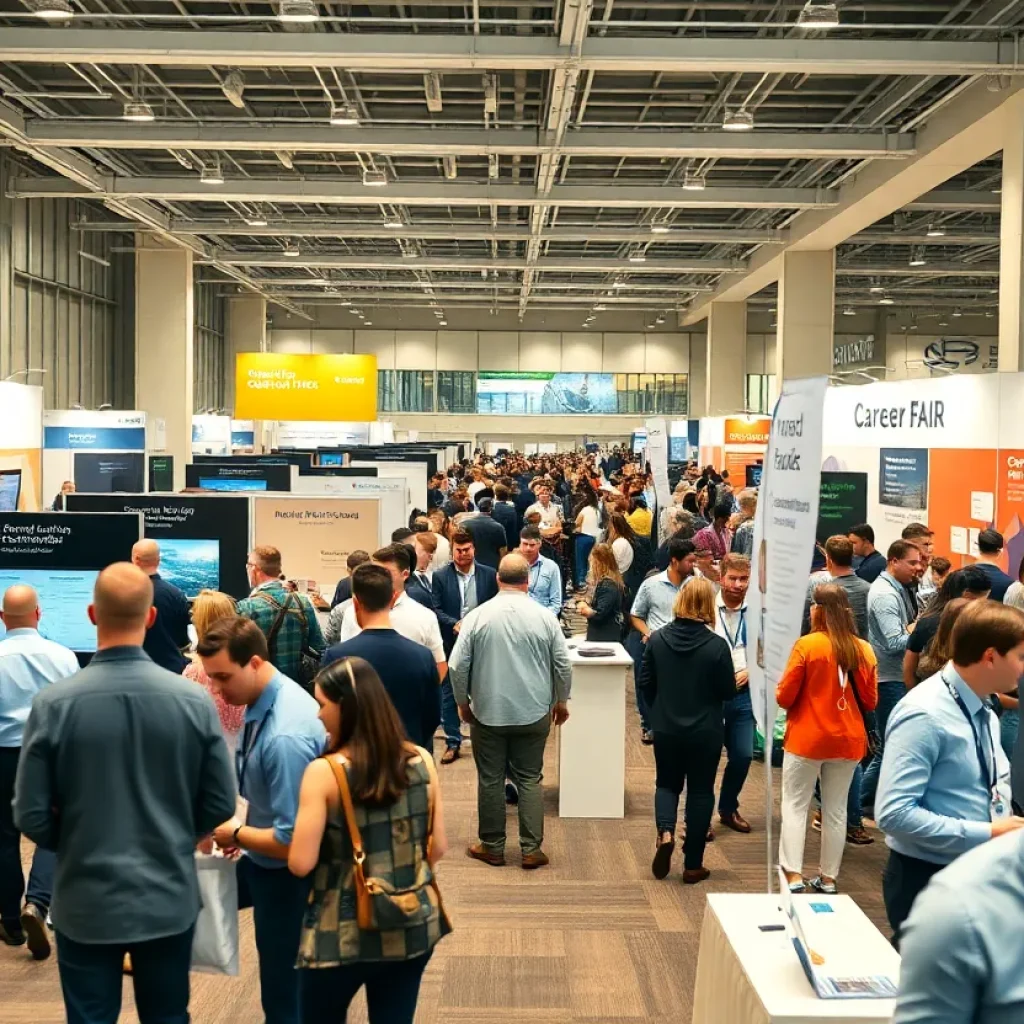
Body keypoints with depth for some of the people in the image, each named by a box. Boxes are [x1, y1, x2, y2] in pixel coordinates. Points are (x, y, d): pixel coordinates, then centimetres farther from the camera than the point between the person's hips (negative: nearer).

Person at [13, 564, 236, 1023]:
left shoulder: (53, 704, -16)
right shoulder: (194, 700, -12)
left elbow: (31, 818, -9)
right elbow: (220, 806, -5)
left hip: (86, 903, -1)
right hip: (170, 898, 1)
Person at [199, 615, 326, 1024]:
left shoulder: (285, 736, -34)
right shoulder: (265, 699, -6)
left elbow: (292, 841, -31)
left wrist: (235, 834, -16)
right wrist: (241, 822, 0)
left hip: (285, 874, -9)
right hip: (262, 864, 9)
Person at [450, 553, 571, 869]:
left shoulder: (478, 616, -8)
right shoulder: (544, 617, -6)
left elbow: (458, 666, -5)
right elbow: (563, 665, 0)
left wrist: (463, 702, 9)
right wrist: (561, 701, 15)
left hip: (488, 713, -1)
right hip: (533, 713, 1)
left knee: (490, 780, 10)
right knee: (530, 780, 9)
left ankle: (492, 847, 19)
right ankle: (531, 849, 9)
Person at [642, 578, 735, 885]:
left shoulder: (657, 638, -8)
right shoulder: (716, 645, -17)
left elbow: (645, 683, 0)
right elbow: (728, 691, -9)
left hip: (665, 729, 2)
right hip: (705, 732, -2)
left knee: (667, 783, 20)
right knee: (700, 791, 10)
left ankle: (665, 833, -6)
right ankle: (693, 865, 14)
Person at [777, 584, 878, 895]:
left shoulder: (806, 645, -14)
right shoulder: (864, 650, -2)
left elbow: (784, 697, -11)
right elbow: (870, 702, 6)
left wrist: (779, 691, 10)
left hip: (807, 739, -4)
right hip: (848, 740, 4)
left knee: (795, 805, 6)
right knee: (836, 809, 13)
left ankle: (793, 875, 1)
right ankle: (828, 877, 19)